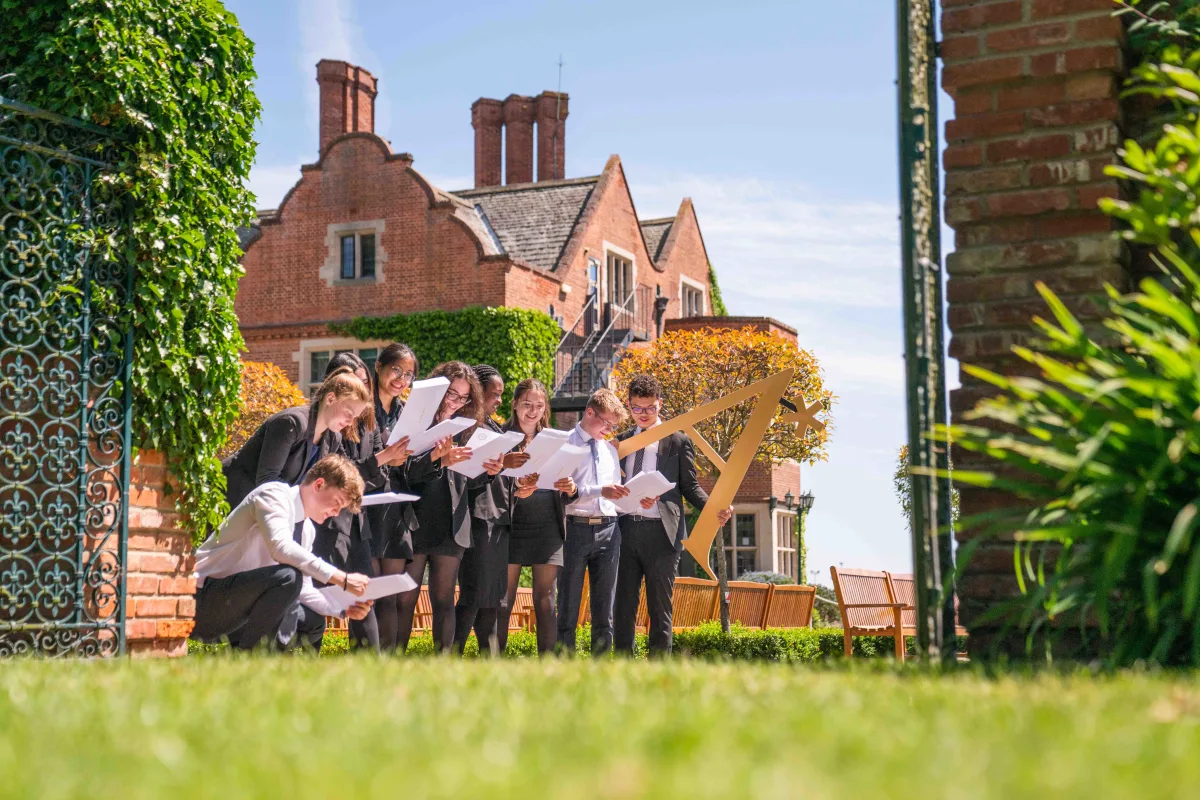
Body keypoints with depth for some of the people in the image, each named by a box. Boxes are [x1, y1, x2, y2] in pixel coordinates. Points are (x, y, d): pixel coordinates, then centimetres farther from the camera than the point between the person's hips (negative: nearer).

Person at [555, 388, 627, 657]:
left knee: (604, 611, 7)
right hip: (576, 529, -5)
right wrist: (600, 491, -22)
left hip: (608, 530, 6)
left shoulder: (610, 450, 18)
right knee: (568, 607, 0)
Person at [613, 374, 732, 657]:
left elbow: (689, 486, 5)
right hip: (625, 530, 4)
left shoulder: (677, 441, 5)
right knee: (623, 606, 5)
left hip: (660, 533, -3)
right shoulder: (621, 440, 15)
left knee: (659, 607, 1)